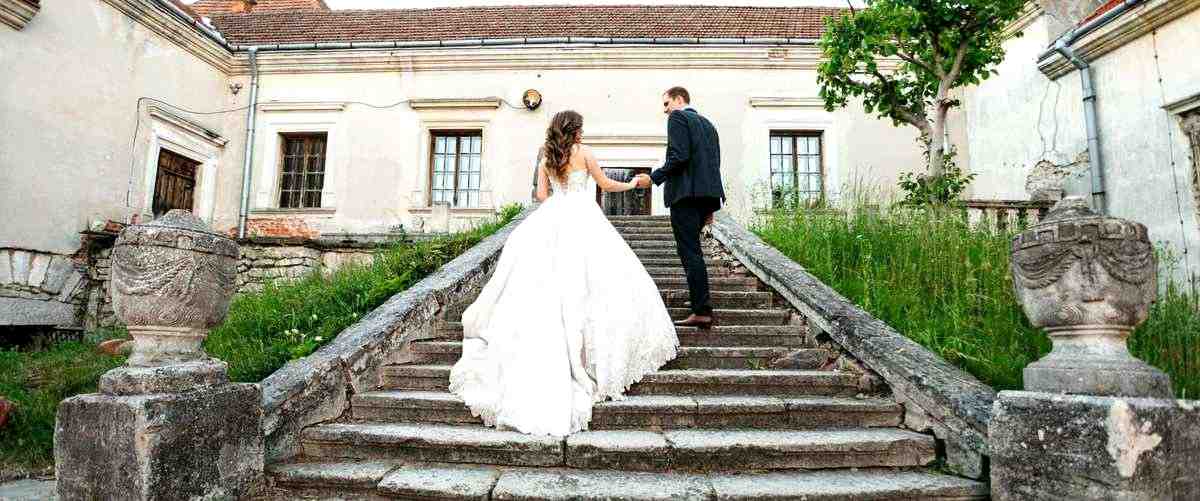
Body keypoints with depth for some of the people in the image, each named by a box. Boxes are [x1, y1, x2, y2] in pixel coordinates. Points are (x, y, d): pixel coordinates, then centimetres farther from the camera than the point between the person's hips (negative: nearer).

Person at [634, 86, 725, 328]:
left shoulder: (678, 118, -1)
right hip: (707, 193, 9)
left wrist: (654, 177, -11)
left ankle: (702, 311, -9)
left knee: (690, 251, -8)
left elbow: (679, 156, -15)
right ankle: (700, 306, 15)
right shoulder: (706, 123, 24)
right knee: (690, 247, 15)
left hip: (686, 192, -9)